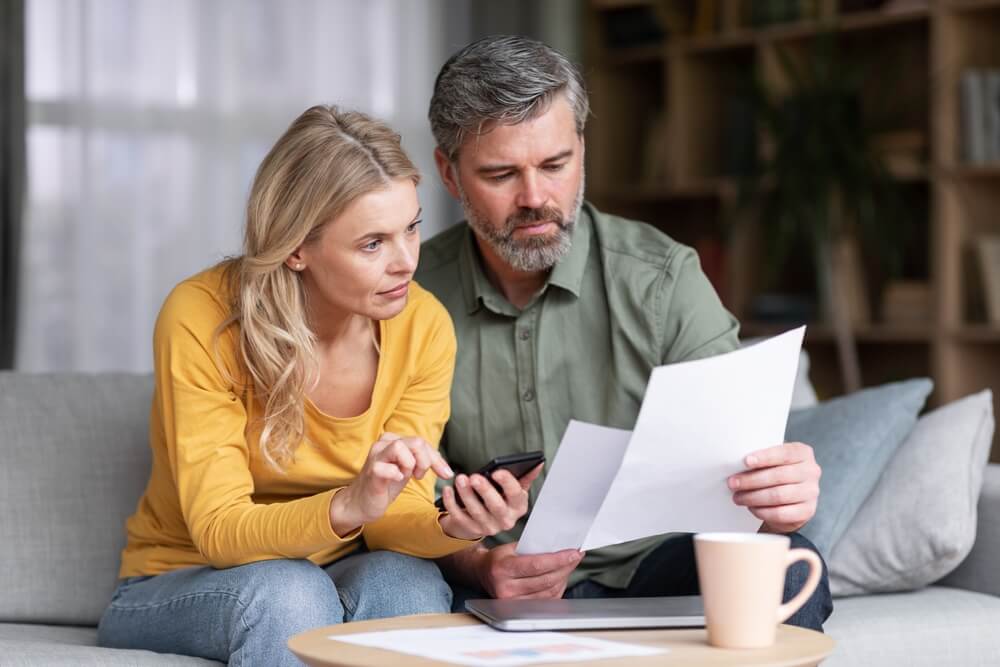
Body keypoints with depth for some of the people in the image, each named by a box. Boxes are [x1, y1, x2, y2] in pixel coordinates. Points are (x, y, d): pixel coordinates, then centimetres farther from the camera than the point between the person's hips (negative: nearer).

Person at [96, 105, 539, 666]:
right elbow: (219, 531, -24)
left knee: (406, 579, -31)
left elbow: (397, 517, -13)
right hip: (182, 587, -2)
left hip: (337, 574, 3)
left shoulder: (424, 326, -11)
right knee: (290, 592, -35)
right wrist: (349, 506, -43)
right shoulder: (201, 319, -22)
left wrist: (452, 526, -37)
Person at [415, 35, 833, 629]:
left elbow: (740, 449, -9)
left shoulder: (664, 276, -4)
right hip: (493, 590, -1)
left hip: (651, 567, 1)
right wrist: (477, 566, -24)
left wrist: (780, 493, -34)